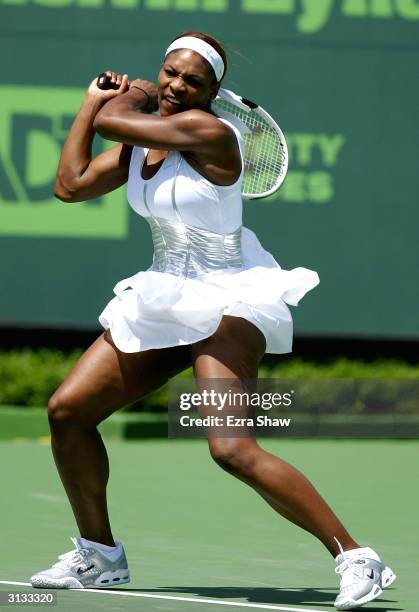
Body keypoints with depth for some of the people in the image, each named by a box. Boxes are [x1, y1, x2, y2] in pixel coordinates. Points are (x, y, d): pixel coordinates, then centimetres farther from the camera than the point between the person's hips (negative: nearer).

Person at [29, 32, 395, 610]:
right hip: (161, 298, 9)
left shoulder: (209, 130, -18)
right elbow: (71, 184, 4)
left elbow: (110, 122, -18)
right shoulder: (140, 139, 8)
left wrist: (132, 97, 4)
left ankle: (356, 558, -20)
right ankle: (100, 556, 21)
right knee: (67, 411, 4)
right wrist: (94, 99, 8)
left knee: (232, 449, -25)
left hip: (227, 303, -9)